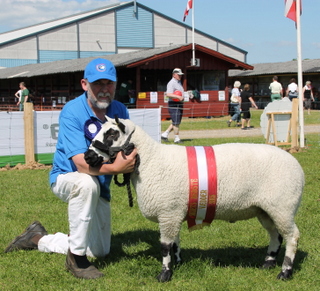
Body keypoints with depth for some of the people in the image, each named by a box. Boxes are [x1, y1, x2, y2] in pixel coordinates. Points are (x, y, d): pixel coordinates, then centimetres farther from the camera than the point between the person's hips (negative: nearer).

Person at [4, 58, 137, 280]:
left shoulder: (120, 111, -8)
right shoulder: (71, 112, -25)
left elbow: (130, 148, -7)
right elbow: (81, 163, -34)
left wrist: (129, 162, -31)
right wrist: (114, 168, -50)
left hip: (99, 187, 6)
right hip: (66, 177, -6)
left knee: (100, 251, 13)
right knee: (87, 183, -43)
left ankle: (39, 239, 32)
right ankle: (76, 257, -27)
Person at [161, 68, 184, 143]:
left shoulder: (179, 82, 19)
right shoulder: (171, 83, -12)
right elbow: (168, 94, -24)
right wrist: (178, 97, -32)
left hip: (180, 104, 10)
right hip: (174, 104, -10)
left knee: (177, 122, 12)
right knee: (176, 122, -7)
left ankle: (165, 134, 18)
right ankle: (176, 138, -2)